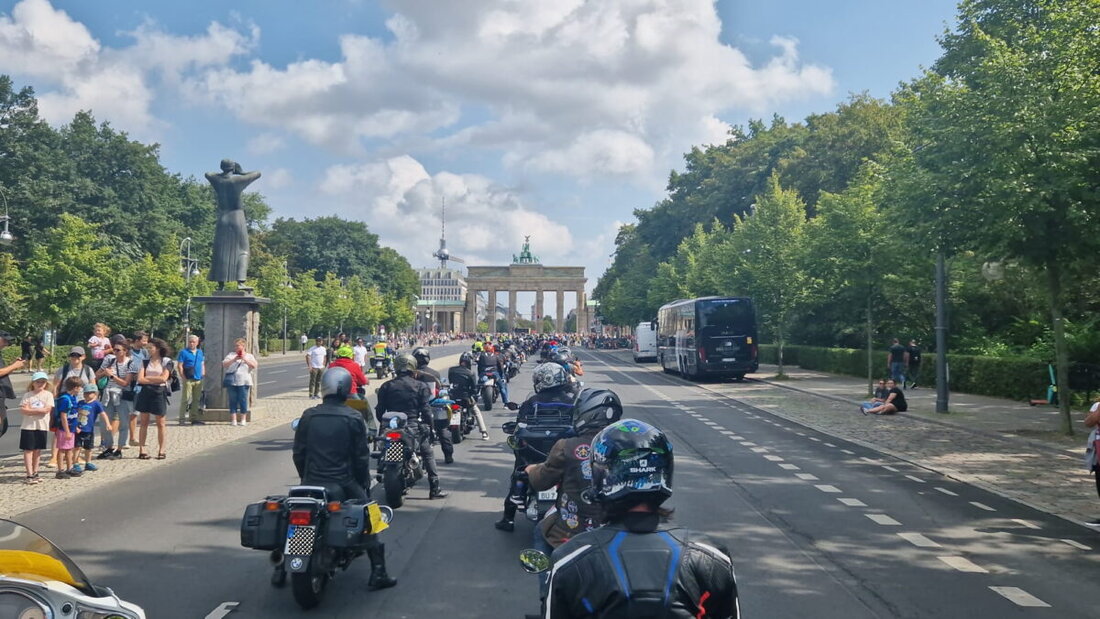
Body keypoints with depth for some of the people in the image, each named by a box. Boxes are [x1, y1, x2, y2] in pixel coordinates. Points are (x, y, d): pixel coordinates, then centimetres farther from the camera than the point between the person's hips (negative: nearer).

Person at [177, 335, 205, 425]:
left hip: (198, 380, 6)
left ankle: (194, 418, 17)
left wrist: (202, 375, 11)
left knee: (197, 400, 9)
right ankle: (182, 419, -4)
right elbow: (180, 365, -5)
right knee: (185, 399, -7)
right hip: (188, 380, -6)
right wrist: (184, 377, -12)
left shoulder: (200, 352, 15)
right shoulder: (184, 352, -2)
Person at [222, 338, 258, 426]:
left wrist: (244, 359, -12)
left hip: (243, 381, -1)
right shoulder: (231, 355, 12)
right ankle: (233, 420, 3)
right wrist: (234, 360, -14)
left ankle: (243, 420, 5)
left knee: (243, 400, -2)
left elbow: (254, 365, -3)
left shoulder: (249, 356, 12)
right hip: (231, 381, 1)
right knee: (233, 400, 0)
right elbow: (224, 364, -1)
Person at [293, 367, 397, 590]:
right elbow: (361, 455, -5)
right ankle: (378, 573, 3)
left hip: (312, 482, 3)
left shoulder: (308, 416, 1)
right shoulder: (353, 418, -8)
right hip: (343, 483, -3)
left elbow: (298, 452, 6)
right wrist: (364, 483, 8)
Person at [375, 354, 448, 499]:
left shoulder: (386, 386, 5)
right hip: (414, 426, -2)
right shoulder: (420, 386, -2)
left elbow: (379, 410, 4)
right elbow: (426, 410, -6)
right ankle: (434, 489, 5)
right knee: (428, 454, 10)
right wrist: (430, 427, 3)